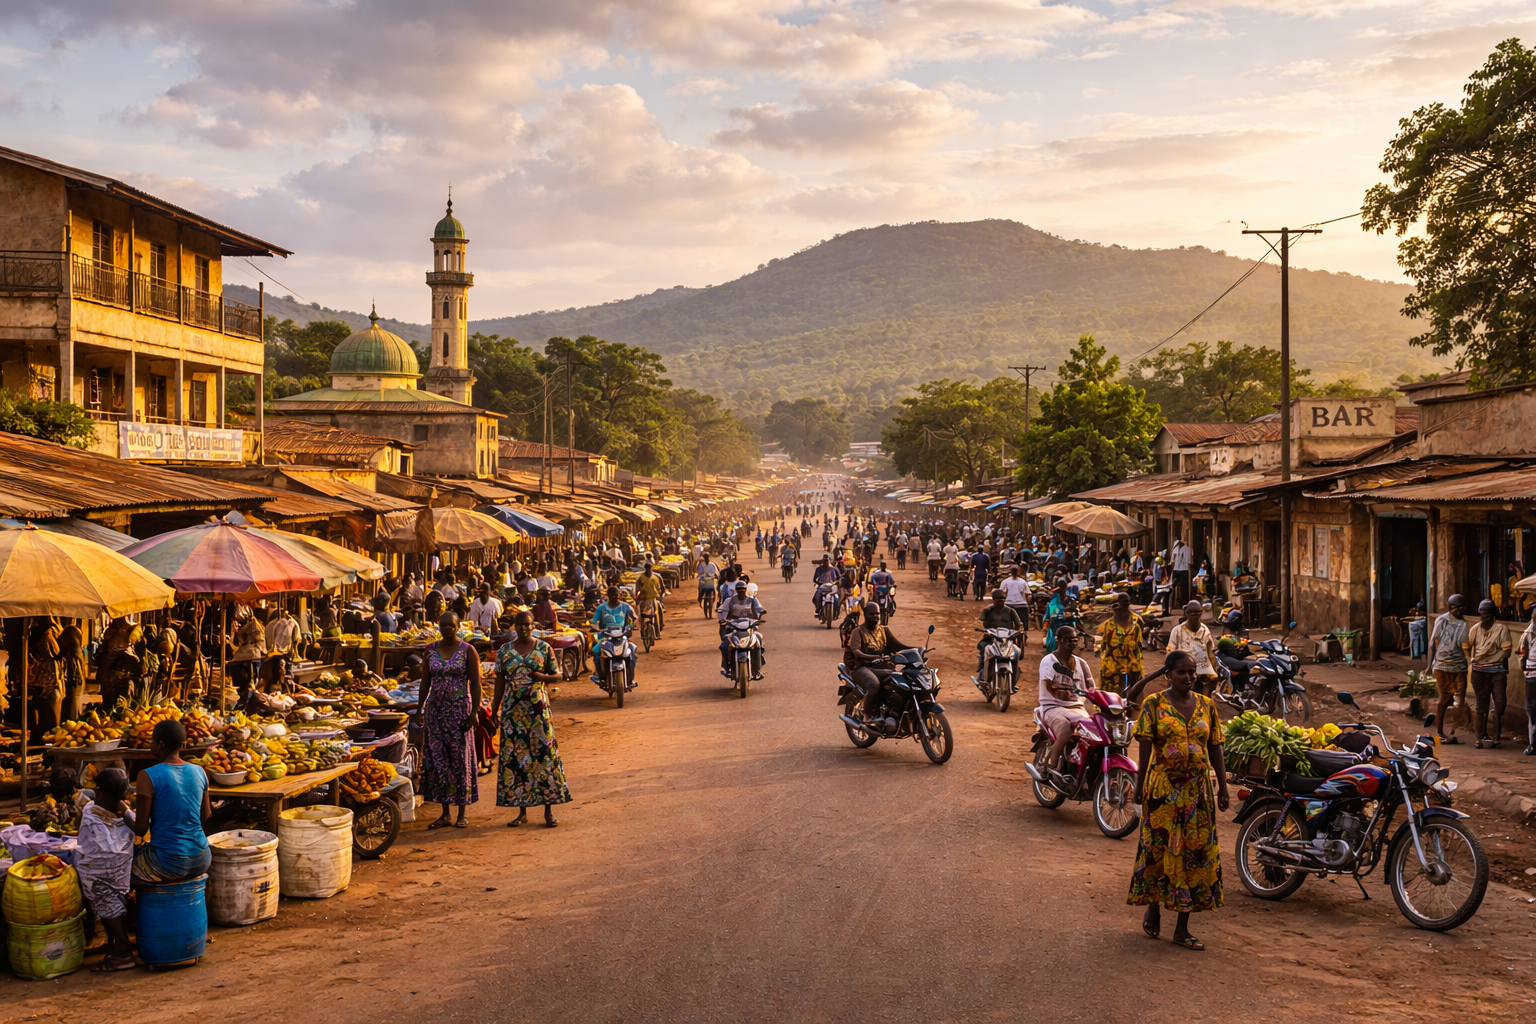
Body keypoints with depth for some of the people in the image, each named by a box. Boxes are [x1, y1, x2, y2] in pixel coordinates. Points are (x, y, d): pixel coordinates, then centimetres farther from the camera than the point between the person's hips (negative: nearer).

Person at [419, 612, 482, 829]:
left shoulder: (468, 651, -3)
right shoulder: (431, 650, 7)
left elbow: (475, 684, -5)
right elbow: (425, 682, 11)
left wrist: (474, 712, -11)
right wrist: (420, 709, 6)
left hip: (459, 710, -3)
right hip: (435, 710, 3)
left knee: (460, 758, -1)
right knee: (437, 758, 3)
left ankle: (462, 813, 8)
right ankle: (444, 813, 12)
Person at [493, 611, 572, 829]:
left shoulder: (543, 648, 2)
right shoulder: (504, 651, 7)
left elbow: (557, 676, 5)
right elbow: (500, 682, 10)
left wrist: (543, 676, -15)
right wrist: (495, 708, 6)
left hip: (537, 707, -2)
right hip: (513, 709, 2)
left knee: (544, 753, -4)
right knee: (515, 756, 3)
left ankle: (549, 811, 3)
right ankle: (522, 811, 12)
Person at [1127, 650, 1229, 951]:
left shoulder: (1207, 705, 9)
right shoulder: (1154, 704, -1)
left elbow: (1215, 748, 10)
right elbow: (1145, 746, -5)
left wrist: (1222, 785, 6)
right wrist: (1140, 784, -10)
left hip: (1197, 790, 3)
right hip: (1163, 788, -3)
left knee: (1195, 851, 2)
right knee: (1158, 847, 1)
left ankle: (1182, 927, 8)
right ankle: (1153, 908, 25)